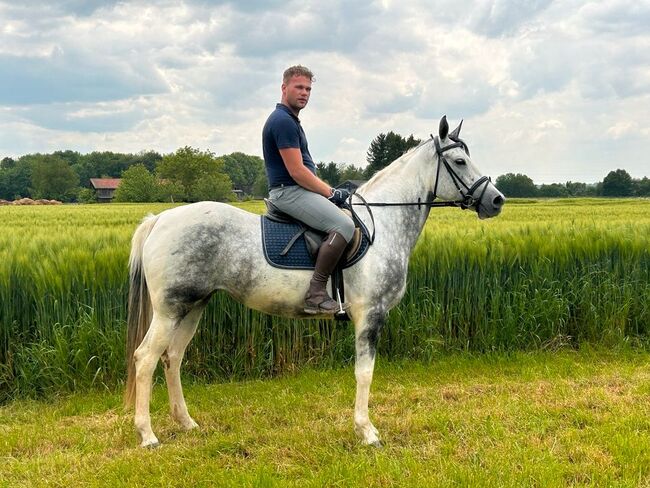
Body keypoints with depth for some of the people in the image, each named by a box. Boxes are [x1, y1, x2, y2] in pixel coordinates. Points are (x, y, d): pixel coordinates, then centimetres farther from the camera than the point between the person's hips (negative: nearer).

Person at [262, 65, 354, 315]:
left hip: (298, 190, 11)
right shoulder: (283, 121, -14)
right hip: (289, 191, -11)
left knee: (348, 218, 20)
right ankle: (316, 294, -26)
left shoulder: (291, 121, 20)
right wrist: (331, 193, -11)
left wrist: (331, 190, 12)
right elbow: (297, 172, -20)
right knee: (344, 225, -27)